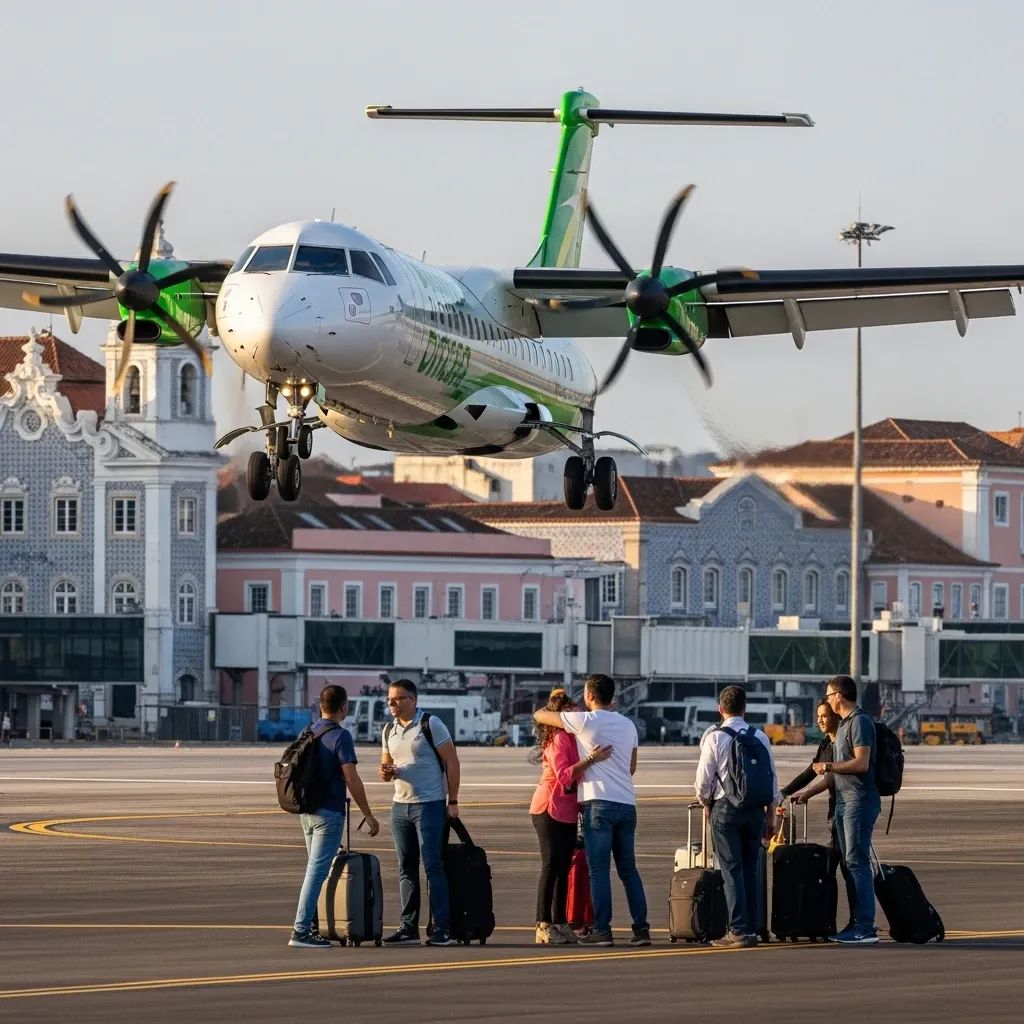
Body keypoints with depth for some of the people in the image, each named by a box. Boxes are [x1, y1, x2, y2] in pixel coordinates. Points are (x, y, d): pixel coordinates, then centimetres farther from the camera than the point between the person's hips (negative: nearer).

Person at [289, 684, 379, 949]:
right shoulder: (340, 736, -14)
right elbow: (352, 779, -17)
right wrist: (368, 815, -11)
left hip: (307, 810, 8)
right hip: (329, 813, -8)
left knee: (315, 869, 16)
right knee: (317, 871, -8)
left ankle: (310, 926, 17)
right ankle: (301, 931, -12)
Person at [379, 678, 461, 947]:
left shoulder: (431, 724, -7)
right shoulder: (389, 731, 12)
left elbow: (451, 762, -7)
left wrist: (453, 801, -11)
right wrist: (386, 772, -6)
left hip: (429, 804, -7)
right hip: (400, 805, 7)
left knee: (432, 867, -9)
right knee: (406, 869, 8)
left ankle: (443, 929, -9)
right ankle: (408, 927, 12)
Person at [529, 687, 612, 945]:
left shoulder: (574, 738, 12)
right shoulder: (557, 739, -14)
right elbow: (563, 776, -24)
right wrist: (591, 759, -31)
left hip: (568, 811, 8)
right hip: (550, 808, -8)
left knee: (564, 867, 6)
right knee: (551, 865, -11)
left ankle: (559, 923, 8)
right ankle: (543, 926, -11)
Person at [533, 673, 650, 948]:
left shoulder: (586, 720, -4)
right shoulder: (628, 725, 15)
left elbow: (538, 716, 6)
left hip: (600, 803, -6)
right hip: (627, 803, 6)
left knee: (599, 869, -4)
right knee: (628, 869, 9)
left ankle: (602, 930, -8)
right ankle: (641, 928, 4)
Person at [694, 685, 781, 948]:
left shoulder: (714, 737, -6)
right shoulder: (760, 738, 6)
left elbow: (703, 780, -5)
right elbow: (772, 781, 9)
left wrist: (706, 804, 15)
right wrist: (770, 818, 17)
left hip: (725, 808, -4)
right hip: (756, 808, 4)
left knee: (731, 870, -3)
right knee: (751, 870, 10)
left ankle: (739, 931, -9)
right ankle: (752, 928, 10)